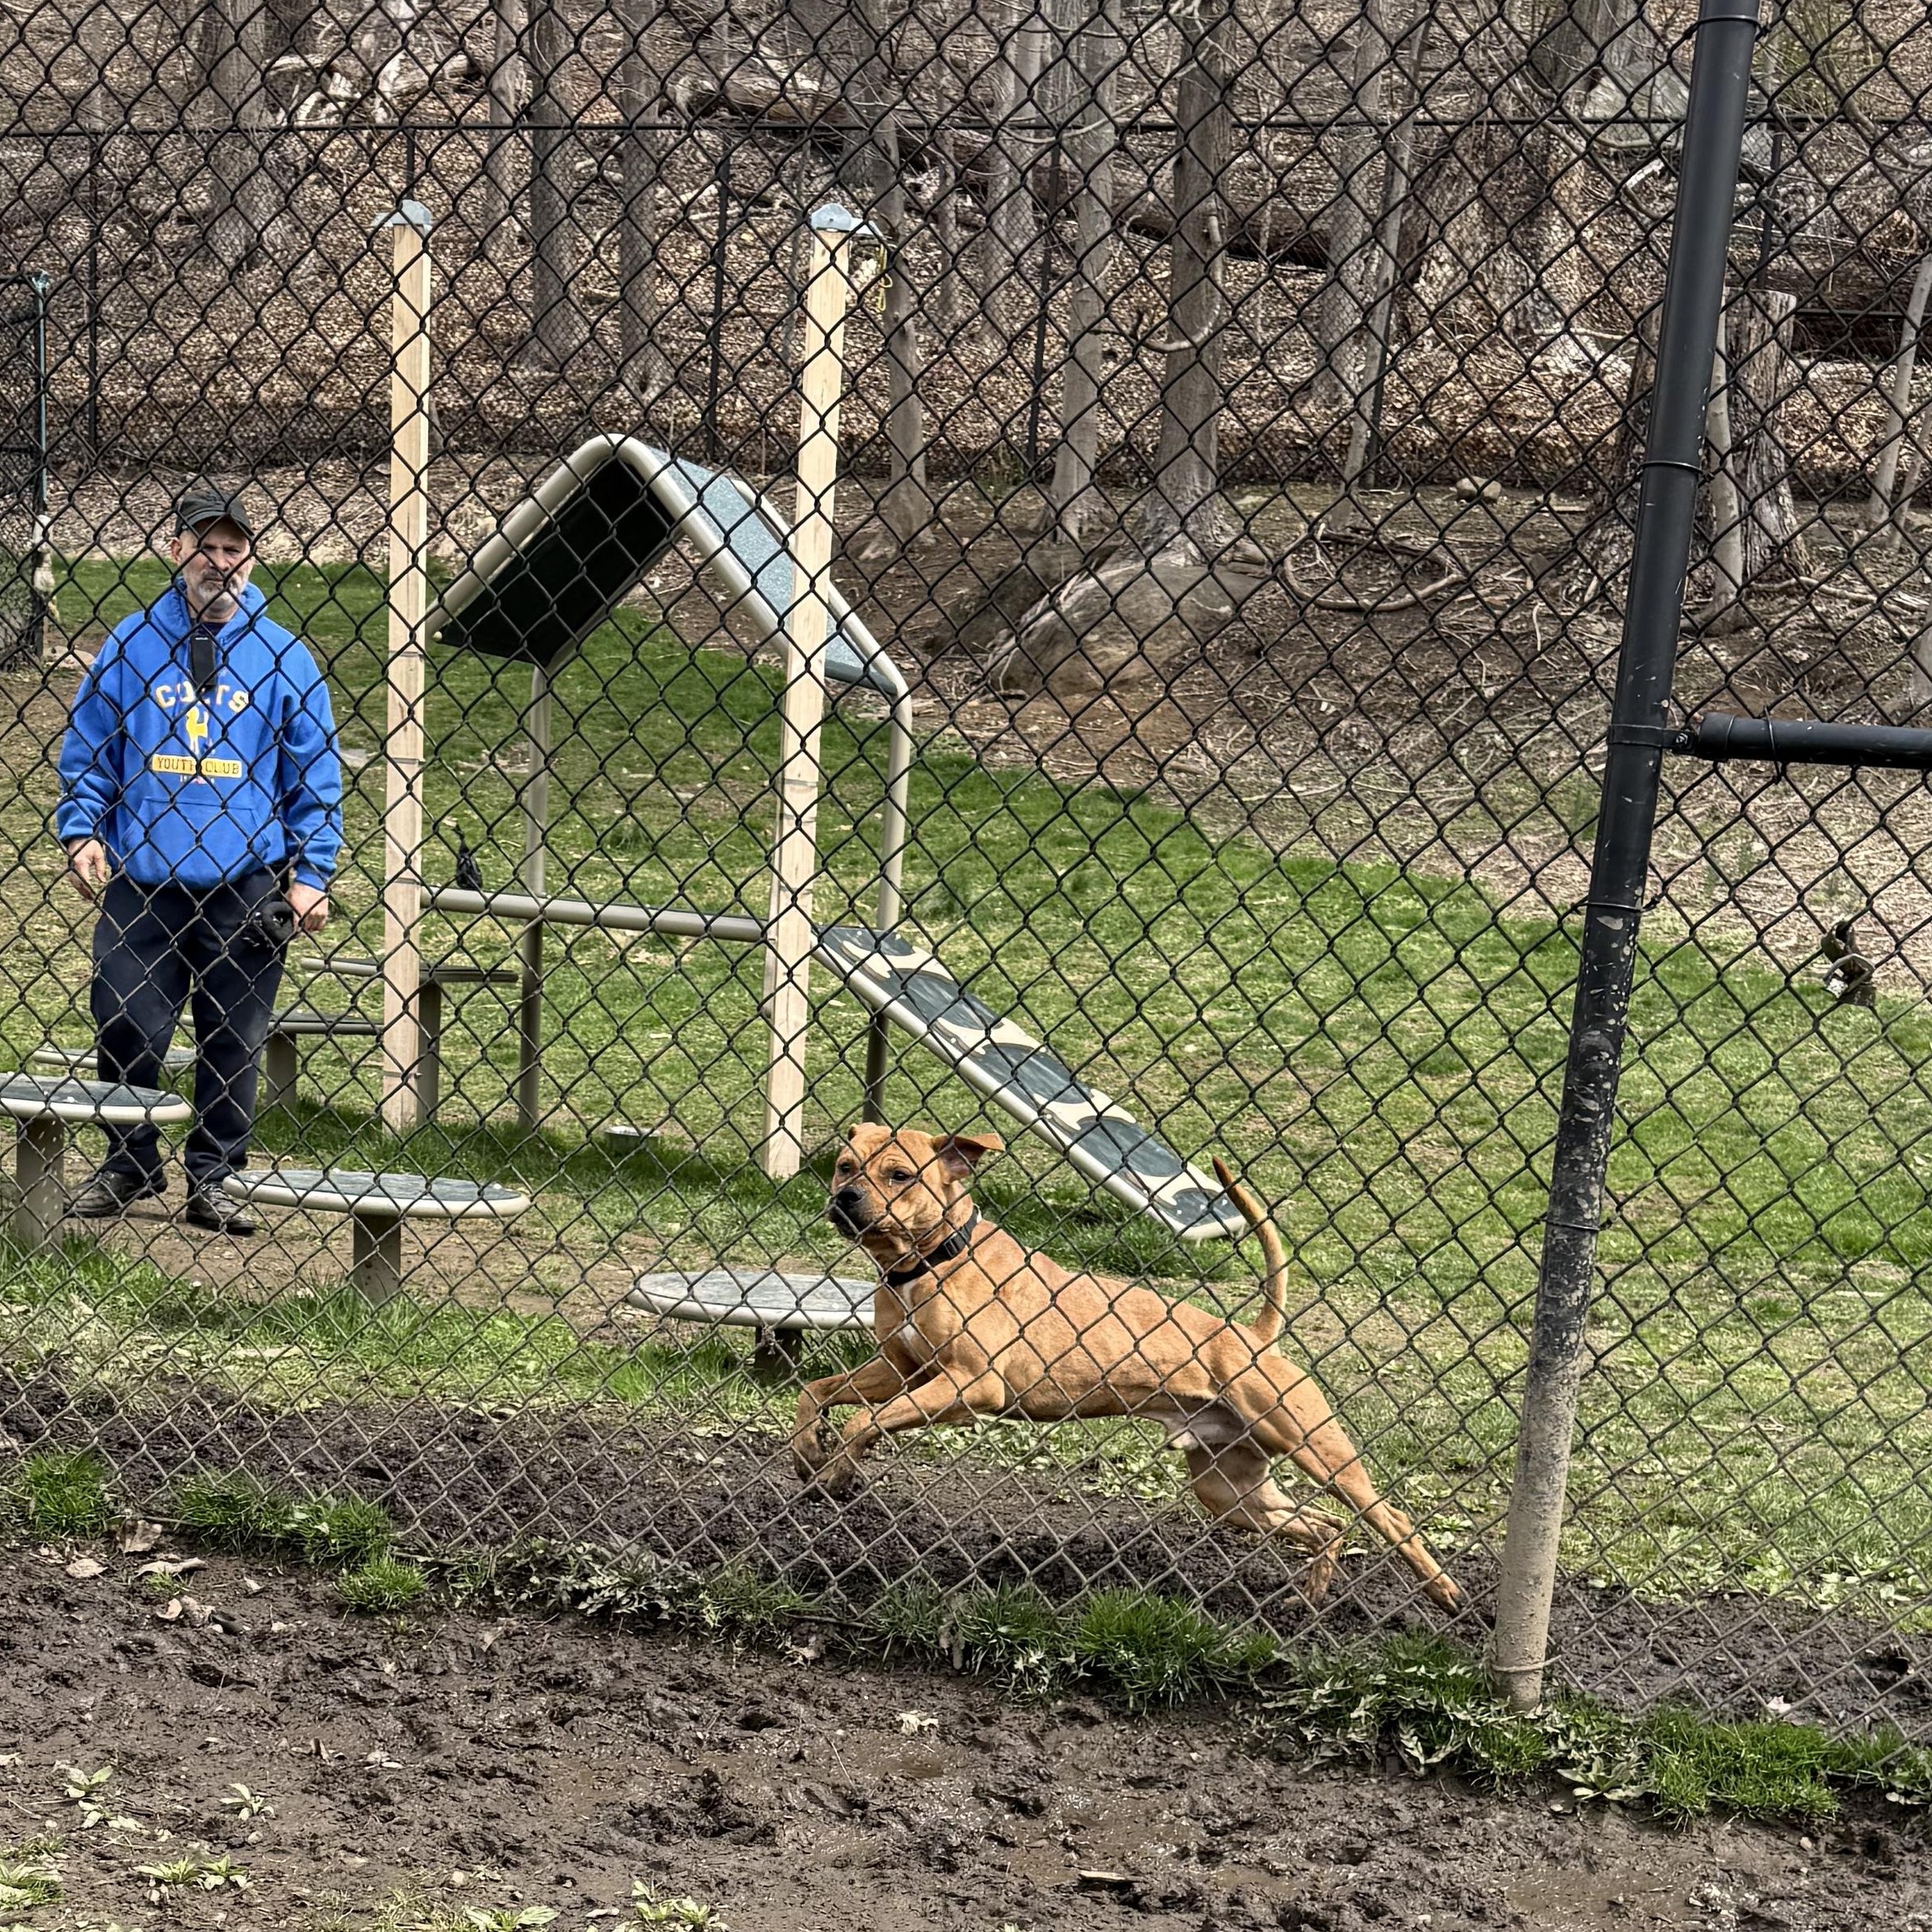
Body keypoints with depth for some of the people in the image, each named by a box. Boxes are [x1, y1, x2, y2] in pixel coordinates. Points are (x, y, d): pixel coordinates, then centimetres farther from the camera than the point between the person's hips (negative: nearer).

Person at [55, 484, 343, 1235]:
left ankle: (214, 1180, 17)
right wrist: (81, 834, -2)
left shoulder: (285, 657, 4)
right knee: (125, 1031, 2)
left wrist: (310, 874, -1)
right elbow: (85, 748, 11)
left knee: (235, 1042, 5)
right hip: (139, 883, 1)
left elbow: (317, 777, 5)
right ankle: (130, 1166, 21)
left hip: (247, 891, 0)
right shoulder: (131, 644, 6)